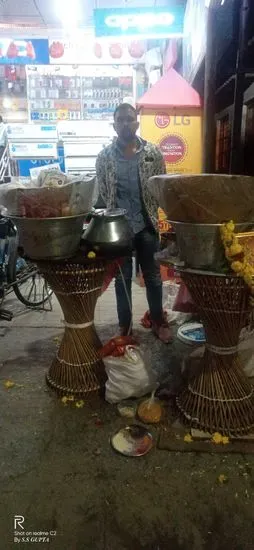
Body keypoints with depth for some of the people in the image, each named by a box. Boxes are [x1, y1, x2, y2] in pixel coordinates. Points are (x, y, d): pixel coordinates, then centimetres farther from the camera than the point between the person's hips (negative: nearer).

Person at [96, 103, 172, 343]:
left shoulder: (153, 153, -1)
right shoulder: (104, 156, 0)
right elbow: (101, 192, 4)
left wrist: (150, 212, -4)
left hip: (147, 225, 0)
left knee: (152, 275, 11)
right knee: (122, 278, 11)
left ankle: (158, 321, 29)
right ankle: (124, 325, 27)